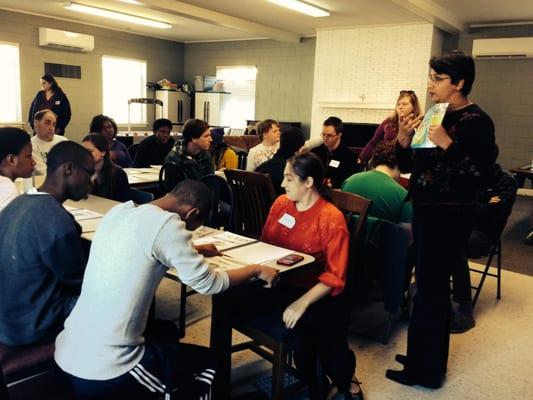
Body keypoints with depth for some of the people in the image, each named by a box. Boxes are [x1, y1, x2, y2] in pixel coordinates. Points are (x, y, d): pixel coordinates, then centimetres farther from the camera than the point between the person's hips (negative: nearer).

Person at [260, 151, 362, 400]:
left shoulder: (331, 219, -10)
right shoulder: (281, 203, 6)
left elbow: (335, 276, -14)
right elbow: (264, 245, 13)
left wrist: (303, 302, -27)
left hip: (314, 291, -4)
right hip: (278, 283, 5)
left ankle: (343, 379, 7)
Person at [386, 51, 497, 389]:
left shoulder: (477, 121, -13)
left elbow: (482, 178, -21)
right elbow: (409, 165, 11)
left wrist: (447, 144, -26)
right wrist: (404, 139, -7)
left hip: (449, 218, -8)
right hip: (425, 211, 8)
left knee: (430, 290, 1)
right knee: (431, 288, 17)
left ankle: (425, 370, 19)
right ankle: (425, 359, 34)